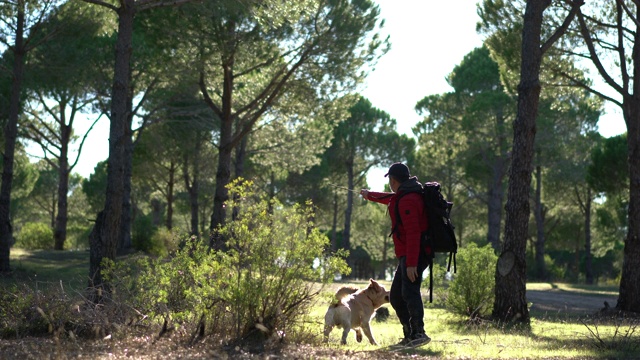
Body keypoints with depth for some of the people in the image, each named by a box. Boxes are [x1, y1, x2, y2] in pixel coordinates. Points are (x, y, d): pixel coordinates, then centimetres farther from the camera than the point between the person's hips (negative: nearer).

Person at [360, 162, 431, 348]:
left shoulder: (408, 199, -16)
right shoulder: (402, 196, 18)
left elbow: (413, 233, -24)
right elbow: (391, 200, 44)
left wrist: (411, 263, -28)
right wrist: (369, 195, 58)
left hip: (414, 255, -11)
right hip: (406, 255, 11)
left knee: (409, 292, -25)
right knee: (396, 296, 13)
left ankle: (419, 332, -32)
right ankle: (409, 335, 14)